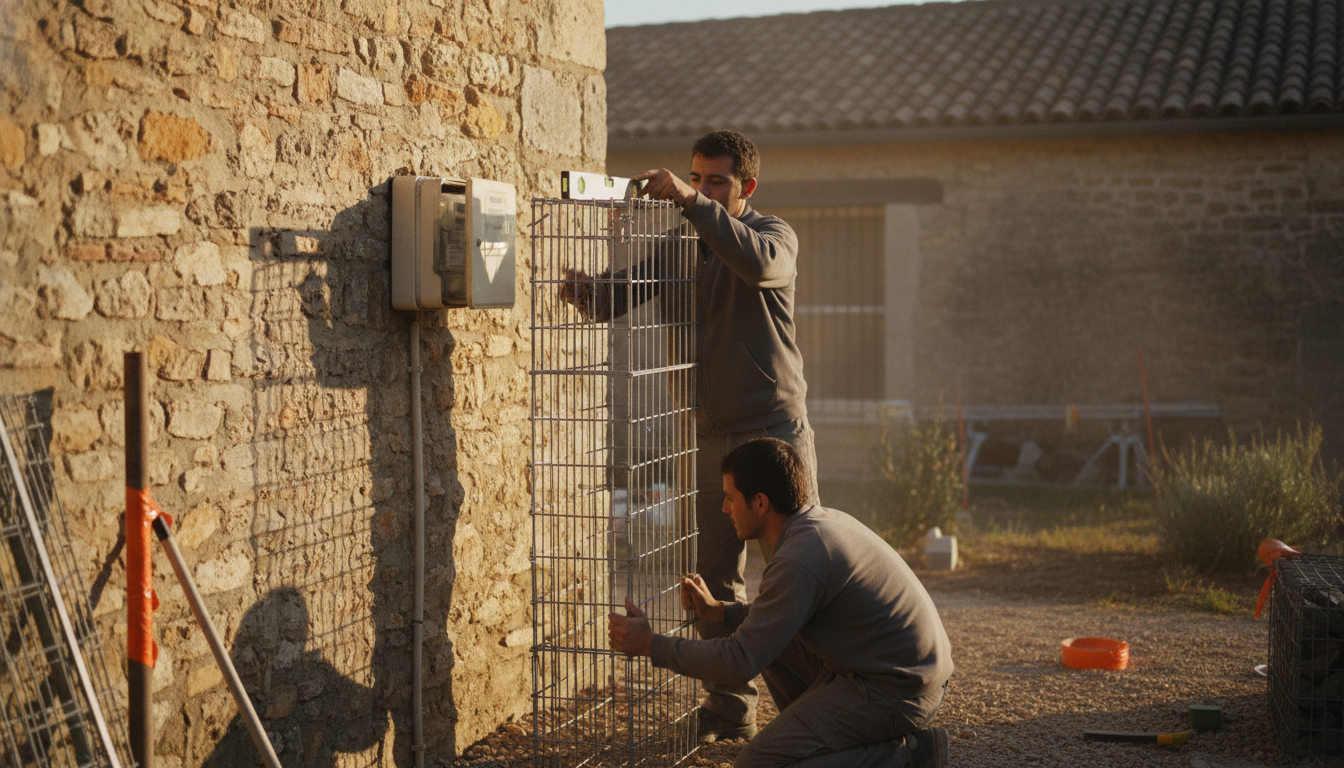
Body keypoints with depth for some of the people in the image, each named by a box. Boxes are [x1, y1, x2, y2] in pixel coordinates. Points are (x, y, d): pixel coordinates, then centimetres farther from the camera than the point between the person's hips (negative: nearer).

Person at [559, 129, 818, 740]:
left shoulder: (774, 233, -2)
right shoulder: (677, 247, 11)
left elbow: (759, 264, -27)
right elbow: (616, 300, 2)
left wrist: (691, 202, -32)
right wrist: (586, 293, -22)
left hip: (775, 429, -5)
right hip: (711, 437, 5)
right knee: (716, 577, 8)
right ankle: (731, 708, 19)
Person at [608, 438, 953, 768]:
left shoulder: (800, 560, -22)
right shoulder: (826, 521, 8)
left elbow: (741, 661, -20)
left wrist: (650, 645, -10)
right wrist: (718, 610, 18)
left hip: (893, 693, -10)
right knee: (771, 638, 19)